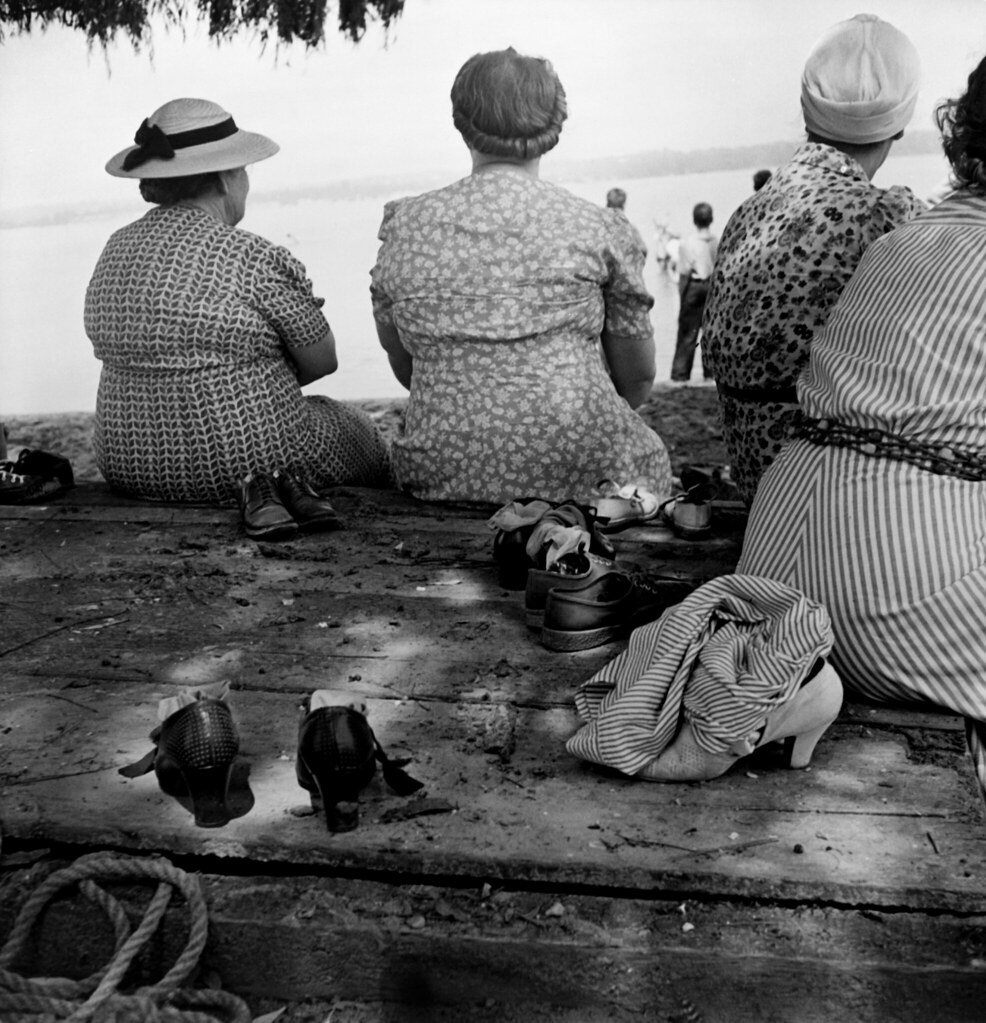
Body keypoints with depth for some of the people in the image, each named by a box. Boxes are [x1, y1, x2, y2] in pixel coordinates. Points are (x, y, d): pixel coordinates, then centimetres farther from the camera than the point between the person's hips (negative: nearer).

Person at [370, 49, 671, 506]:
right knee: (648, 451, 29)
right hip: (581, 472, -2)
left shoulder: (402, 225, 6)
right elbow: (637, 378, 8)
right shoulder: (599, 226, -1)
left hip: (440, 477, 2)